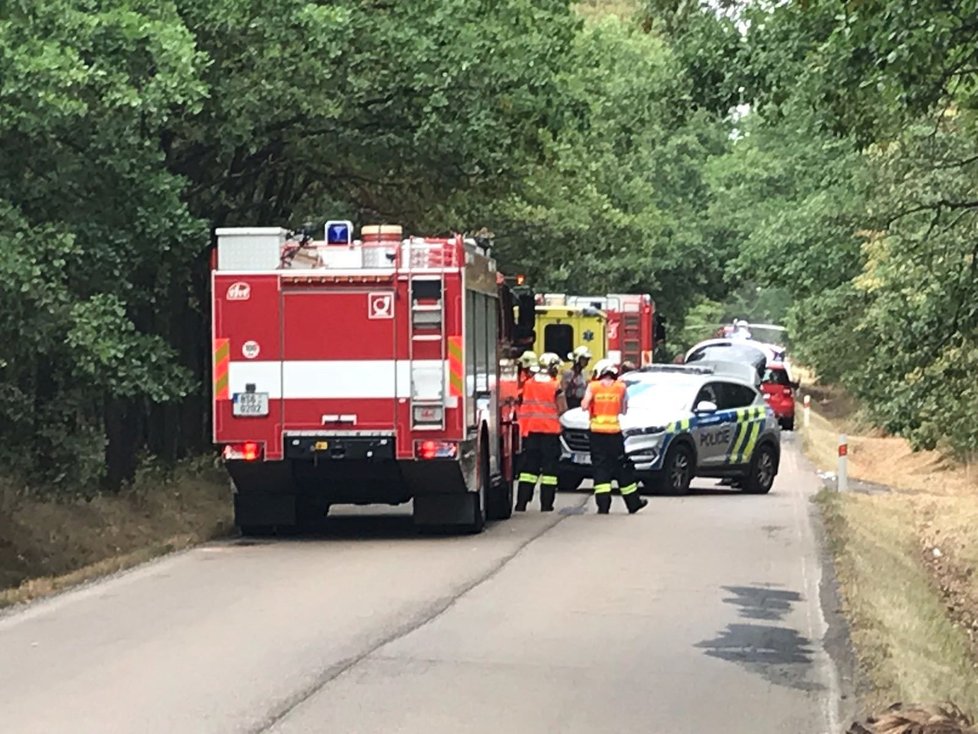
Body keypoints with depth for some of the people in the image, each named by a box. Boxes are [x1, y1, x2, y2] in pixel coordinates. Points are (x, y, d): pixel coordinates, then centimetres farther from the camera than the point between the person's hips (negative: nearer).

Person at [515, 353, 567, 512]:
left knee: (528, 466, 8)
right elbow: (562, 409, -5)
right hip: (550, 430, -4)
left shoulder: (528, 384, 4)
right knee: (549, 467, 3)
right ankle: (546, 504, 1)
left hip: (530, 429, 4)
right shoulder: (555, 386, -8)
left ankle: (521, 503, 3)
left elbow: (523, 405, 9)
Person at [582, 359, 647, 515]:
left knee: (600, 468, 2)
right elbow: (624, 410, 5)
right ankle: (633, 502, 17)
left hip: (597, 432, 0)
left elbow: (584, 406, -11)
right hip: (614, 432, 0)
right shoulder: (621, 387, 2)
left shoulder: (593, 387, -1)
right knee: (622, 468, 10)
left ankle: (603, 505, -7)